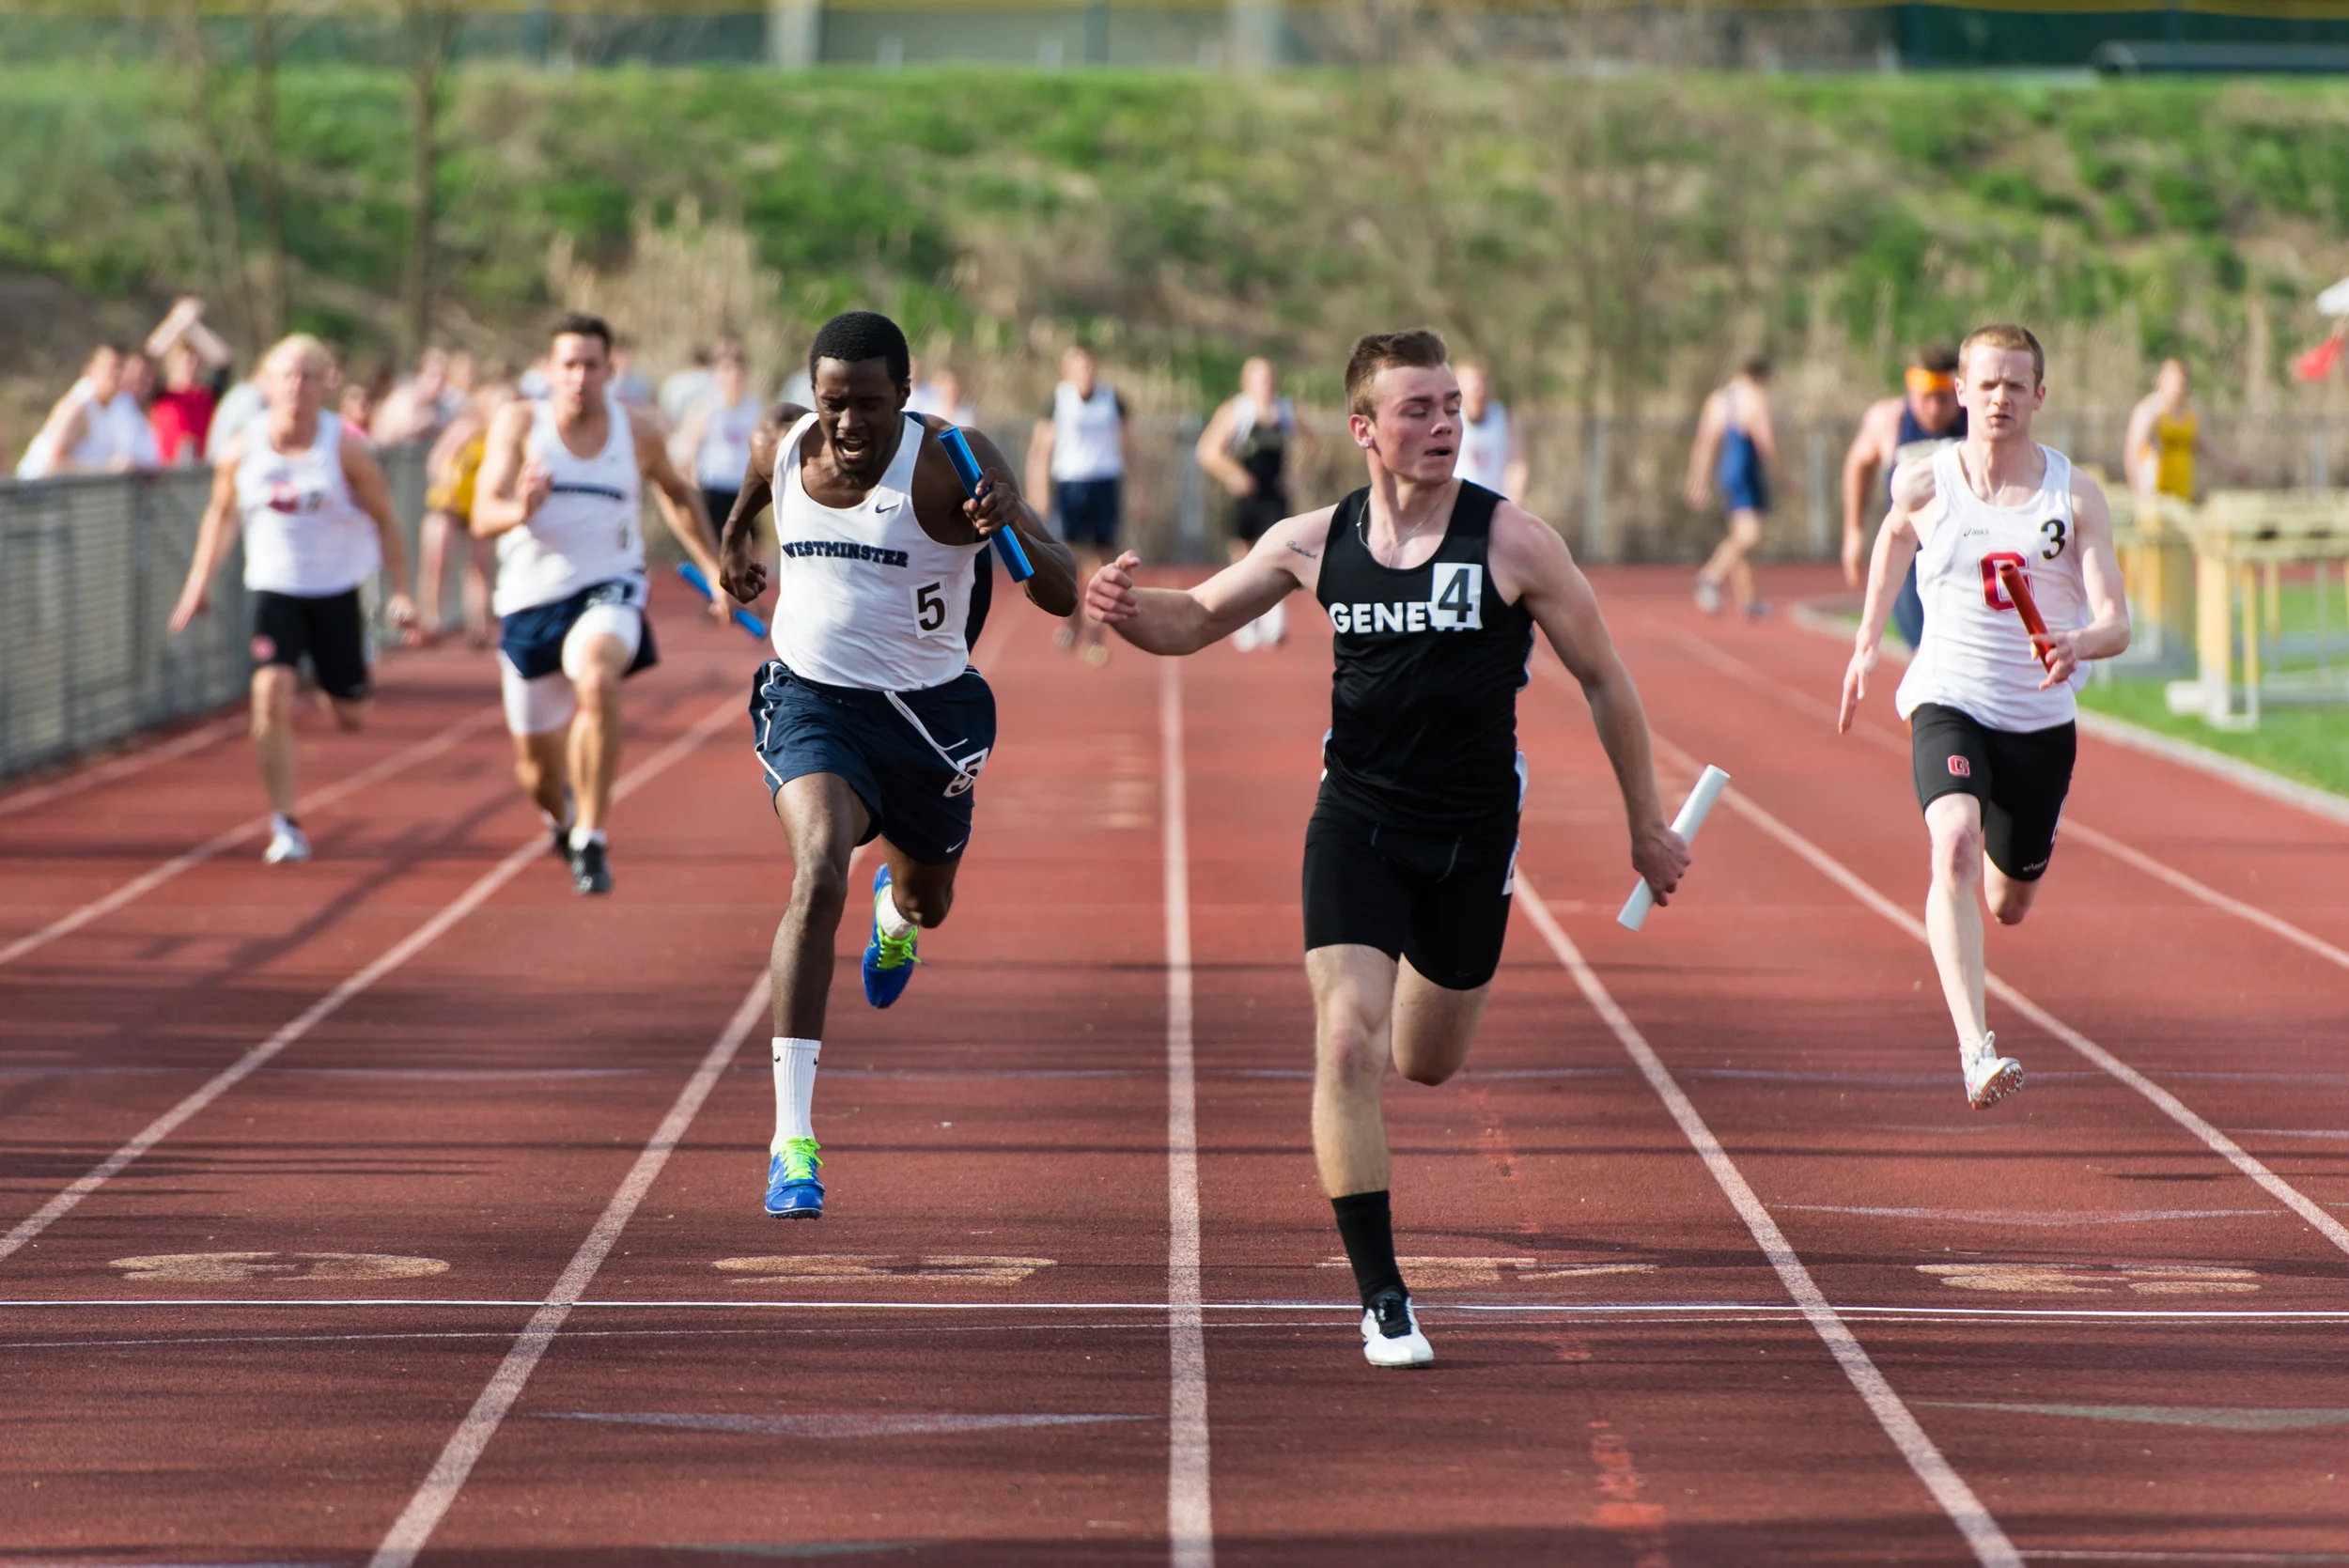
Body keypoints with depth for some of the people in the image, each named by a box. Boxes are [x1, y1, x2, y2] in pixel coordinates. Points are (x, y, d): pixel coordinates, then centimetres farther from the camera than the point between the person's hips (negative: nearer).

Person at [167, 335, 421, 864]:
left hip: (337, 590, 0)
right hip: (274, 588, 0)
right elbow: (221, 516, 11)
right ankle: (284, 824, -12)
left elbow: (384, 519, -3)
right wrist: (199, 583, 7)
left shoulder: (346, 448, -12)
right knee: (272, 693, -21)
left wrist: (399, 592, -5)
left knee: (350, 716, 7)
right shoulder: (242, 452, -6)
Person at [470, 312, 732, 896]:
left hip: (608, 589, -1)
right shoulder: (519, 422, -8)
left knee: (596, 678, -37)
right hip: (531, 599, 1)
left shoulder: (639, 431, -1)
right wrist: (520, 509, -39)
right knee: (537, 768, 11)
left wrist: (714, 569, 17)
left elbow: (677, 494, 20)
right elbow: (483, 519, -16)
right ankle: (562, 815, 51)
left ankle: (590, 839, -27)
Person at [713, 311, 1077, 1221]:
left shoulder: (949, 463, -21)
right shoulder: (781, 443, -10)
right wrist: (735, 537, 34)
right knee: (819, 878, -27)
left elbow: (1062, 596, -26)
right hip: (813, 701, 0)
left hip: (928, 711, 0)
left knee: (927, 901, 24)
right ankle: (792, 1139, -29)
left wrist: (1014, 527, -45)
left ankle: (897, 911, 68)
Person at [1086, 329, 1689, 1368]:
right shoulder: (1314, 543, -3)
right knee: (1347, 1047, -17)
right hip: (1354, 823, 0)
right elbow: (1195, 622, 11)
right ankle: (1381, 1299, -9)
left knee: (1425, 1064, 15)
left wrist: (1648, 826, 5)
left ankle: (1423, 990, 57)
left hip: (1472, 837, 0)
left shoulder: (1515, 542, -9)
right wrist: (1126, 609, -13)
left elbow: (1605, 679, 0)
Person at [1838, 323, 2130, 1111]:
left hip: (2042, 717, 2)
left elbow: (2116, 623, -13)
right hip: (1949, 700, -2)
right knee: (1955, 848, -30)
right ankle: (1975, 1048, -38)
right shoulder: (1924, 484, -4)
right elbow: (1894, 537, 21)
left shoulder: (2076, 496, -6)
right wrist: (1868, 644, 23)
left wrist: (2078, 645, -35)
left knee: (2010, 905, 17)